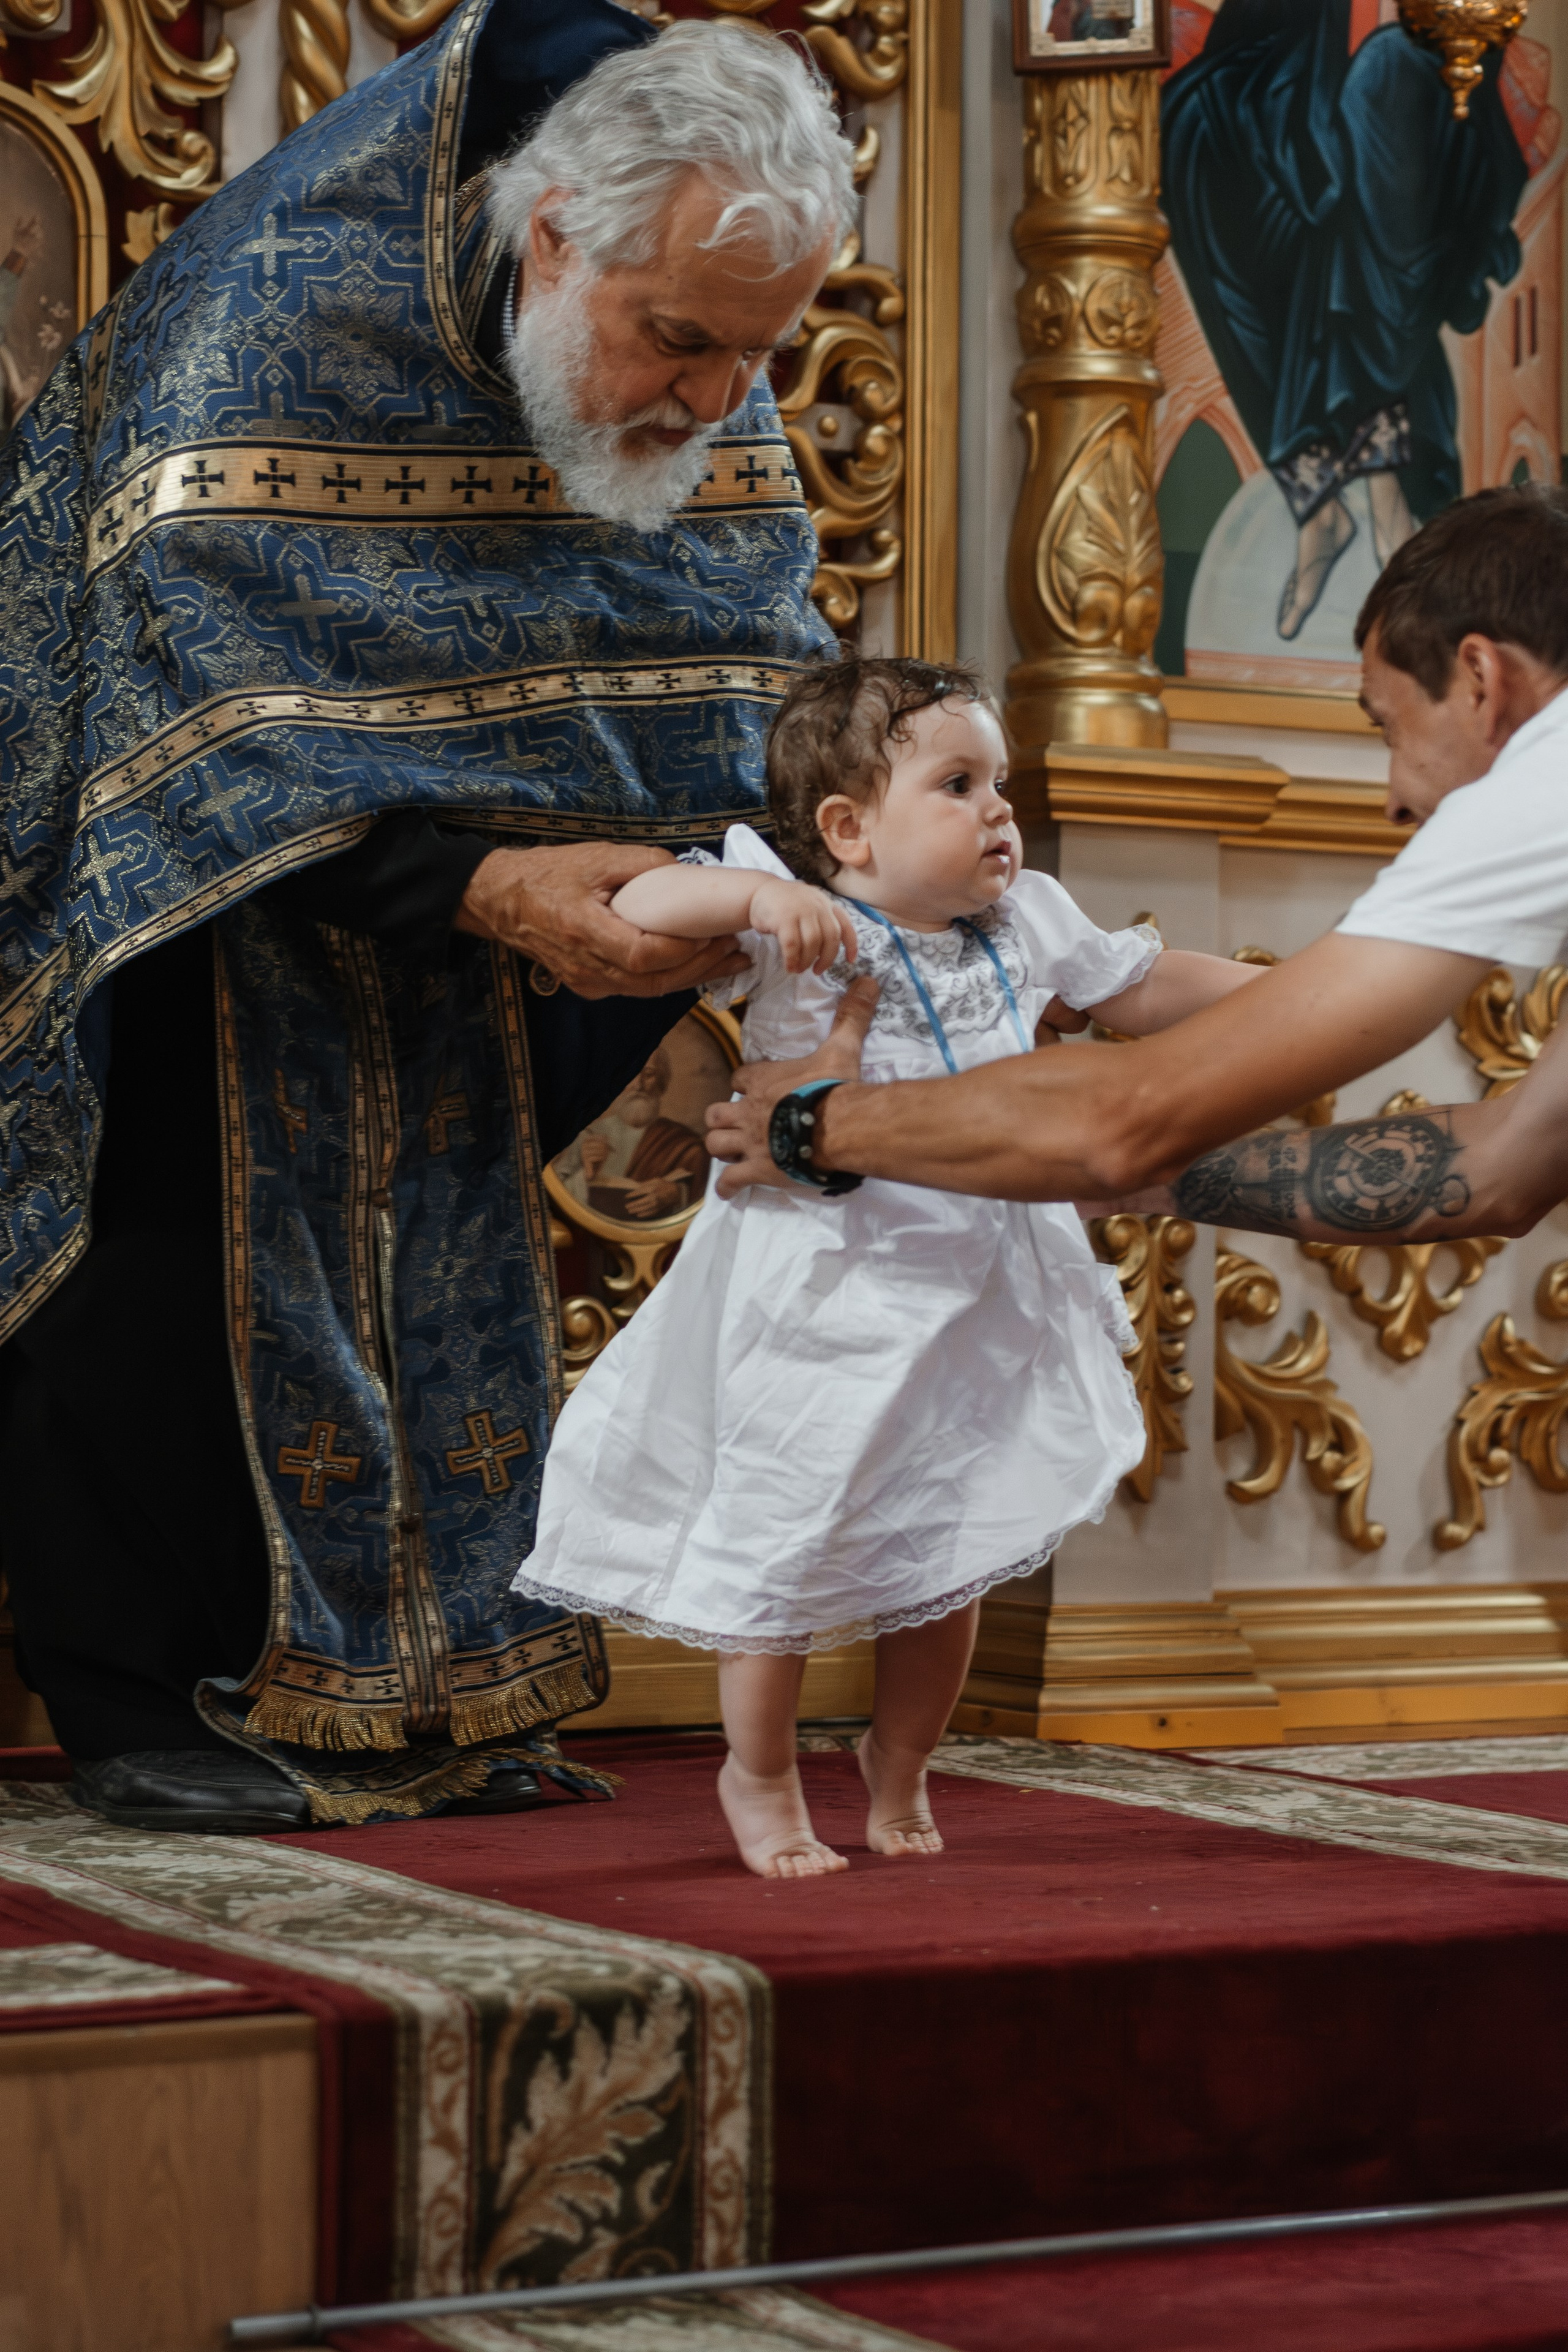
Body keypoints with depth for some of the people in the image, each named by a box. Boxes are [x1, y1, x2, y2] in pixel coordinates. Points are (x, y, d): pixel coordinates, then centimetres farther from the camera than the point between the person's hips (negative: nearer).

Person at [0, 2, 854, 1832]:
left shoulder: (702, 389, -13)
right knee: (181, 1238, -9)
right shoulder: (281, 317, -33)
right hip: (170, 871, -6)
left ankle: (396, 1681, 18)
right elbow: (224, 739, -35)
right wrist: (486, 892, -45)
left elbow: (753, 672, -6)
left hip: (447, 875, 6)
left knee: (437, 1245, 8)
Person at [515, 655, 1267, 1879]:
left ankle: (900, 1764, 37)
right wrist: (753, 894, -38)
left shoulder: (1028, 924, 5)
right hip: (820, 1309, -5)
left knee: (954, 1563, 14)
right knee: (785, 1548, 4)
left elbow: (1142, 988, 20)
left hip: (977, 1308, 6)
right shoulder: (795, 929, -13)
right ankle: (762, 1777, 26)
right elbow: (635, 908, -23)